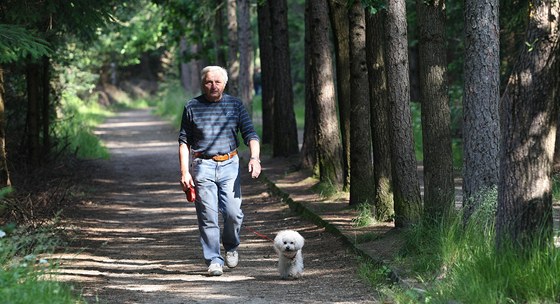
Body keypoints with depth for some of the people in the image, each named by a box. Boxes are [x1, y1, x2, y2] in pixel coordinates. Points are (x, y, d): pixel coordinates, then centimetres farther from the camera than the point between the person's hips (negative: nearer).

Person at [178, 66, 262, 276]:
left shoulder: (235, 105, 7)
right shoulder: (192, 107, 4)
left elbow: (250, 135, 4)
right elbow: (184, 141, 6)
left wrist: (254, 158, -14)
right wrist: (185, 172, -2)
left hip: (229, 165, 1)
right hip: (202, 166, -1)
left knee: (233, 213, -8)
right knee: (208, 217, -4)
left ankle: (231, 247, 21)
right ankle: (214, 261, 4)